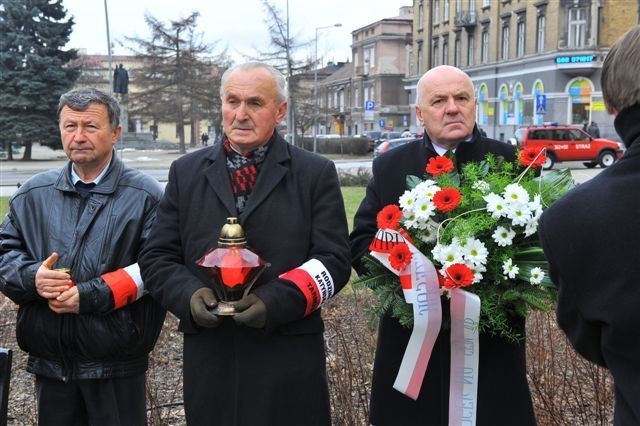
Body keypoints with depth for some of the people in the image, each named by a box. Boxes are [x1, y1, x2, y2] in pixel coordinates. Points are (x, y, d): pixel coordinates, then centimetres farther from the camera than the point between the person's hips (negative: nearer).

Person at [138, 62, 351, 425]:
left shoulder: (316, 173, 2)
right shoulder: (186, 172, 10)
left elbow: (334, 259, -4)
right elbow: (158, 257, 8)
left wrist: (277, 300, -18)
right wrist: (189, 294, -12)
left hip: (289, 358, -2)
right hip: (209, 355, 2)